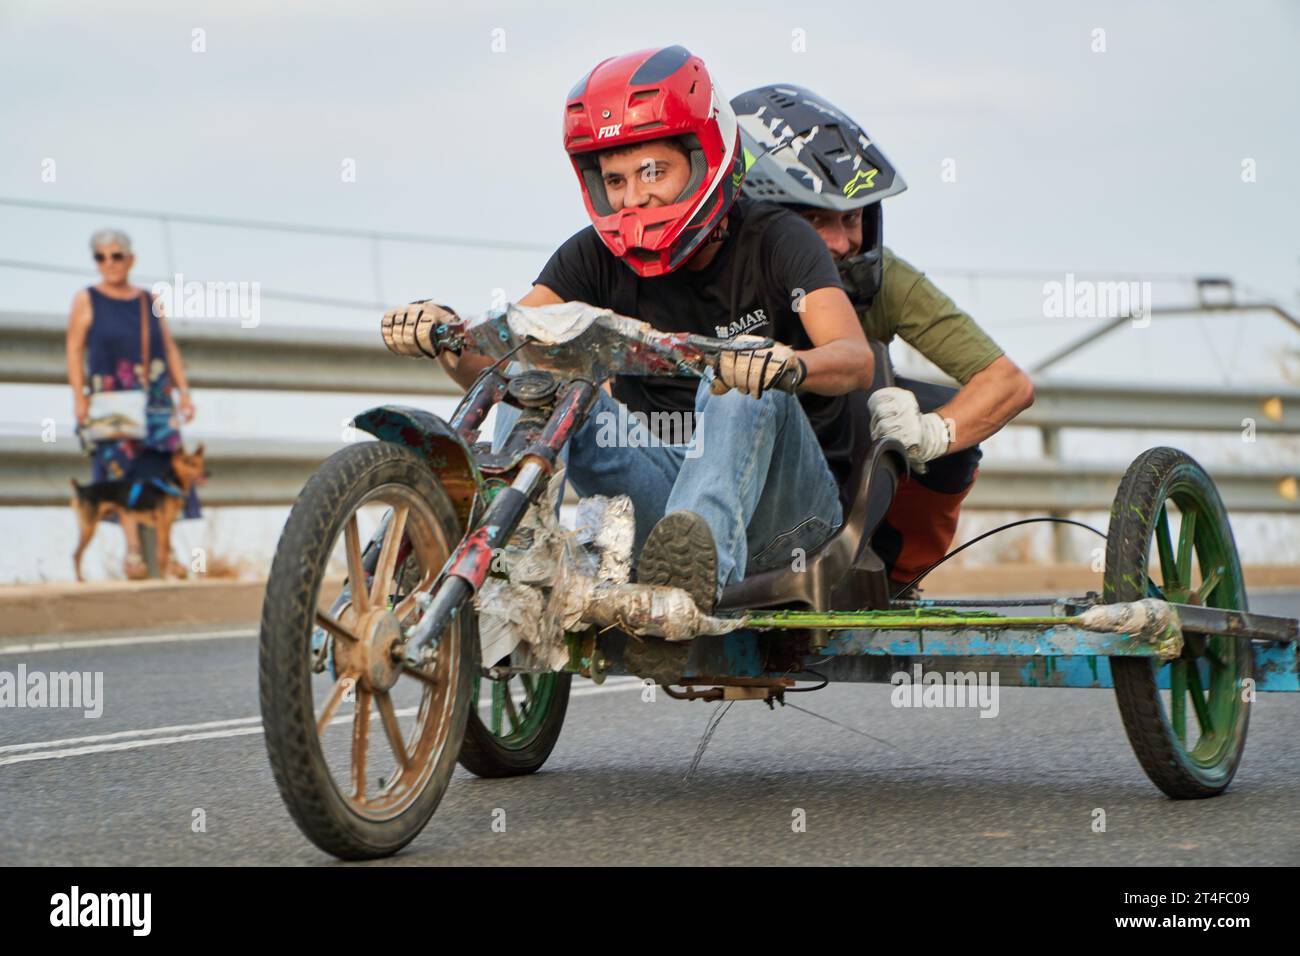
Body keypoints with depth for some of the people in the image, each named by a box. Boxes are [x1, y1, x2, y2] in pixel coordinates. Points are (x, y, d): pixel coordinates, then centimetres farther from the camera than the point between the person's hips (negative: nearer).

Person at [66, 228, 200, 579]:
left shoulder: (150, 302, 15)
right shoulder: (86, 300, 7)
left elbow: (170, 349, 16)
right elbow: (74, 350, 2)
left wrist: (184, 392, 8)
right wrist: (79, 396, -9)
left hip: (155, 401, 3)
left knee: (160, 471, -4)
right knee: (122, 470, -13)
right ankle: (133, 550, -18)